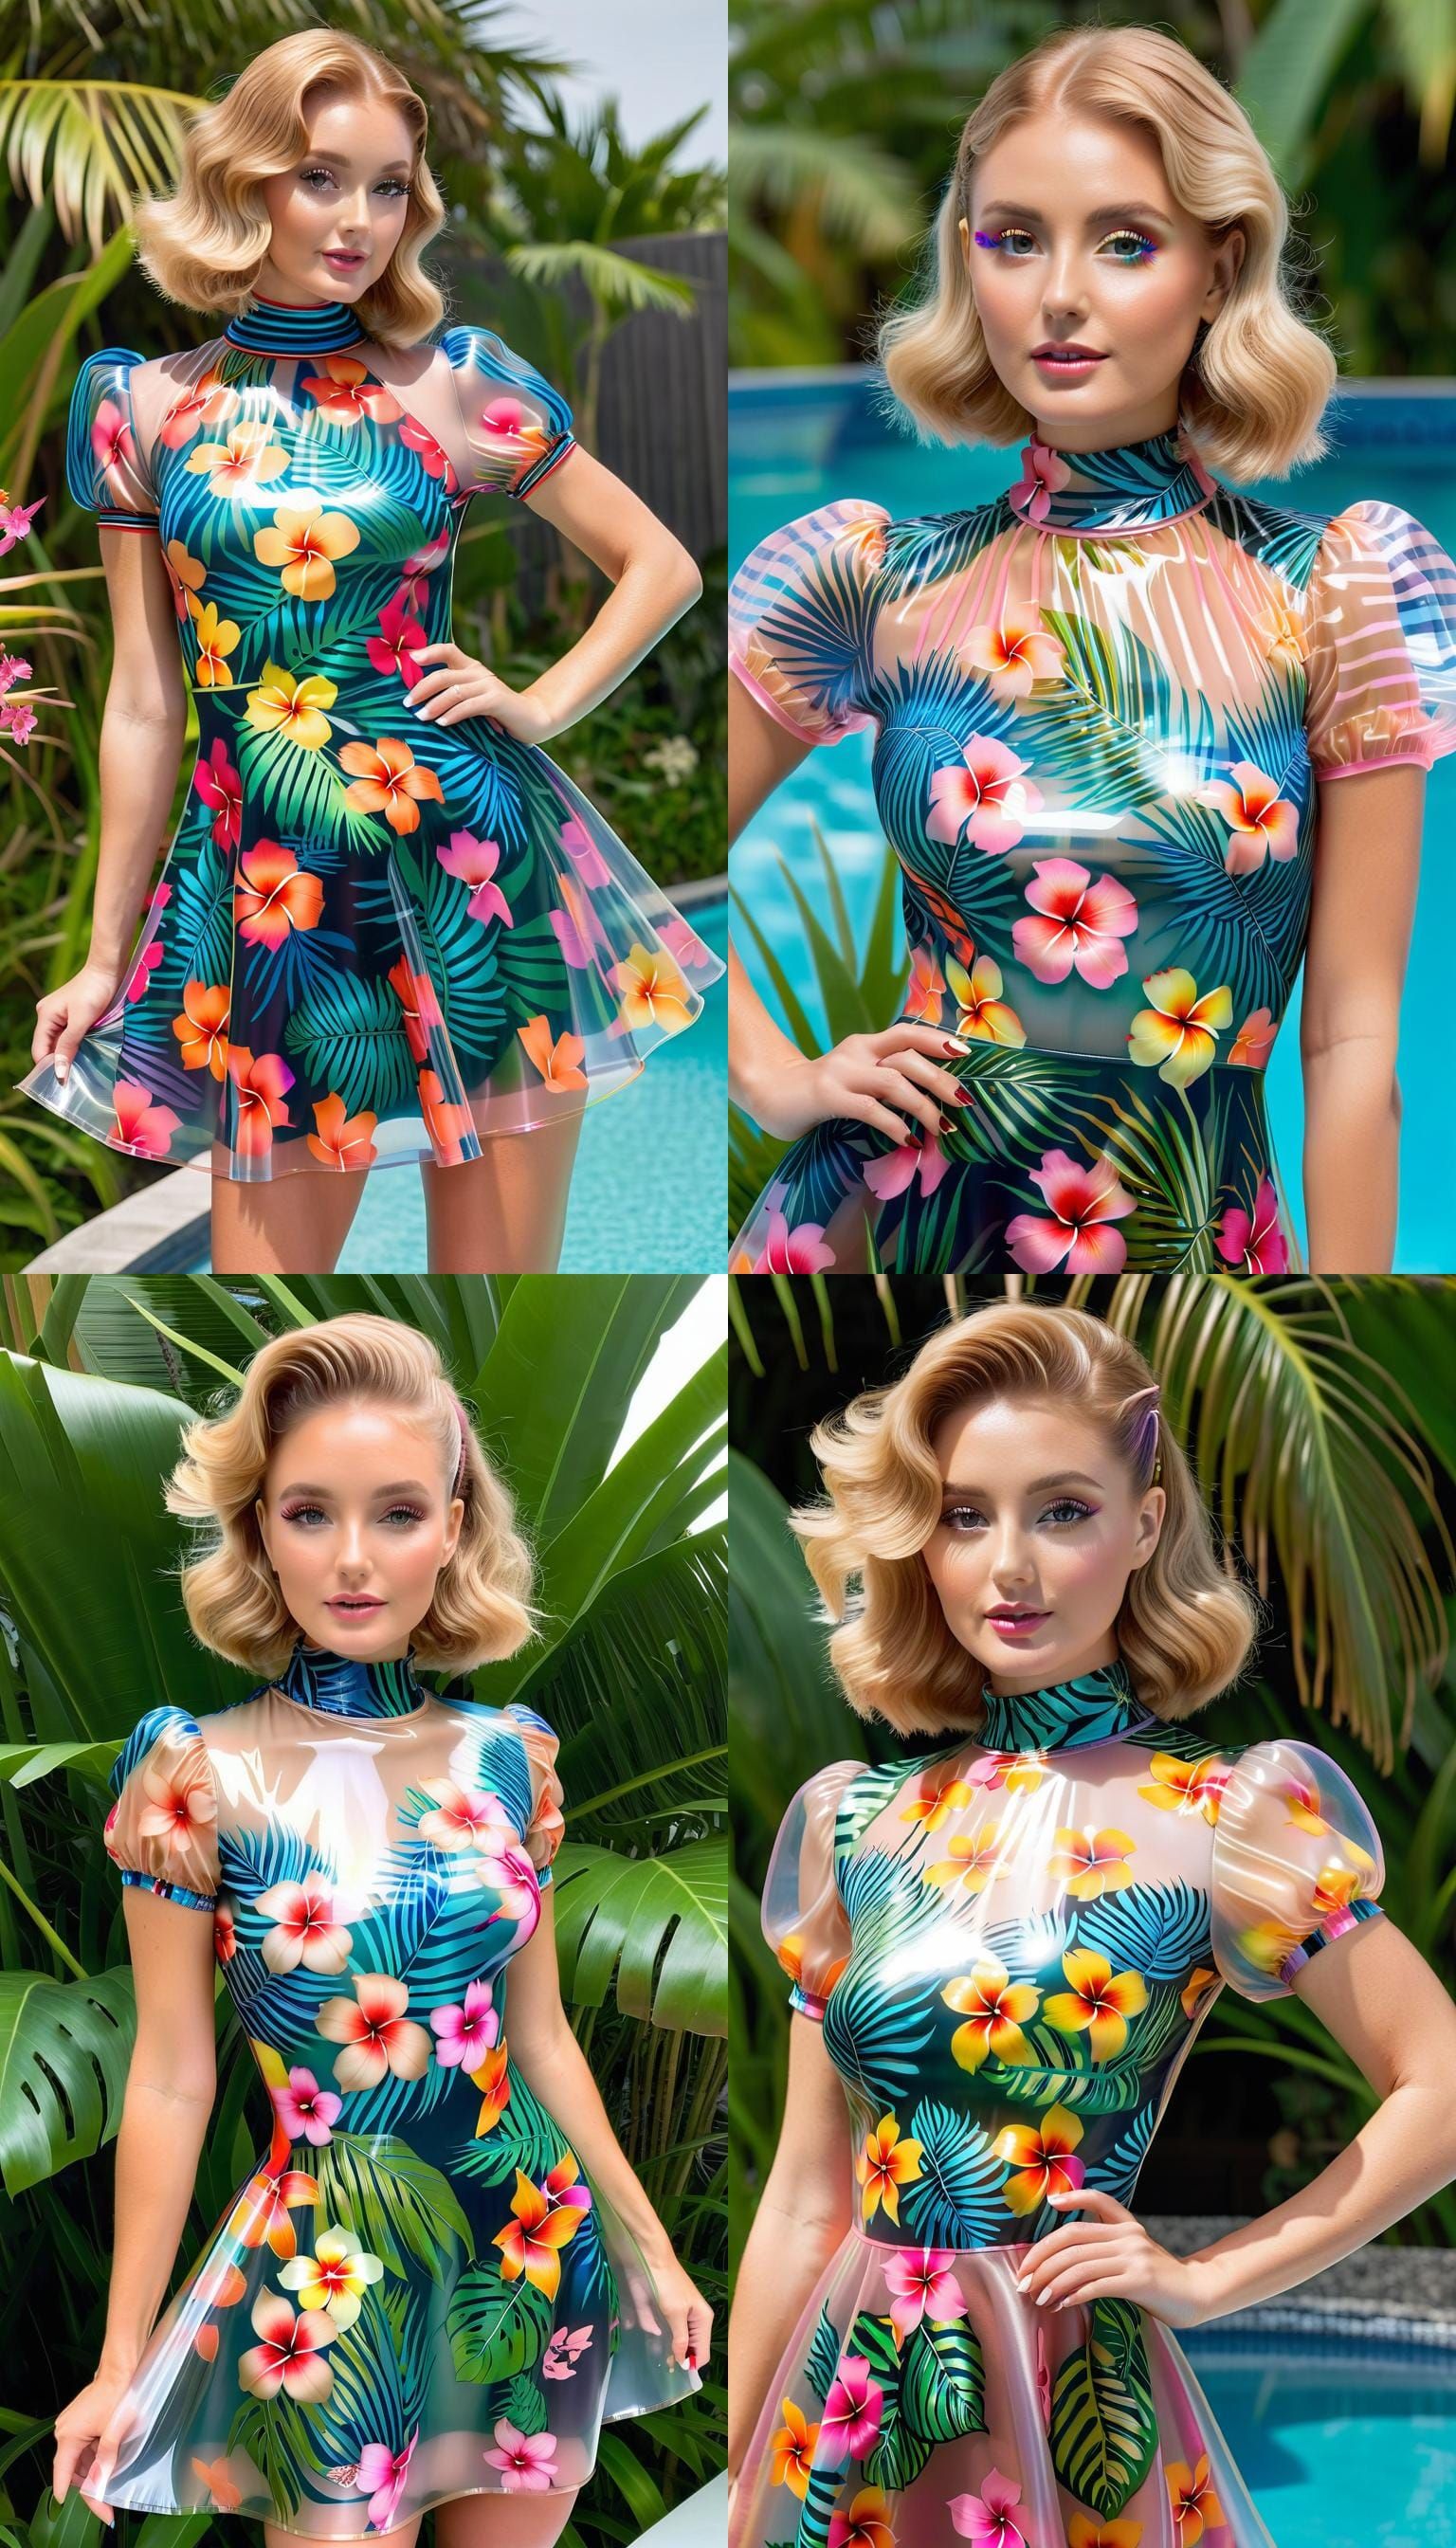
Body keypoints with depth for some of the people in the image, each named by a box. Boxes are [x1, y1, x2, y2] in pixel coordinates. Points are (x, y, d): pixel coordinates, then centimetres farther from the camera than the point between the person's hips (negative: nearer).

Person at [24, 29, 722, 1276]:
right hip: (270, 896, 1)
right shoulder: (146, 405, 5)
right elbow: (145, 706, 10)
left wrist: (542, 705, -2)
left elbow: (663, 567, 12)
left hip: (474, 879, -1)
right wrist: (107, 957, 11)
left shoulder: (455, 381, 2)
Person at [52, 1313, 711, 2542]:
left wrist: (648, 2246, 15)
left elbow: (541, 2035, 11)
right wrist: (122, 2364, -4)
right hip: (328, 2288, -4)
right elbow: (172, 2082, -6)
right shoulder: (198, 1776, -9)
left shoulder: (510, 1758, 1)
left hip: (536, 2255, 4)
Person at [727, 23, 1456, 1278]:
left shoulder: (1342, 587, -5)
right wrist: (773, 1075, -3)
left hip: (1200, 1241, 0)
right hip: (893, 1220, 0)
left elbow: (1352, 1042, -6)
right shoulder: (875, 574, -1)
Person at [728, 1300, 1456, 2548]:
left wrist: (1212, 2280, -7)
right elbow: (804, 2205, 7)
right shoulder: (853, 1821, 5)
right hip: (846, 2423, 3)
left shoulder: (1220, 1819, -6)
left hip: (1075, 2422, -3)